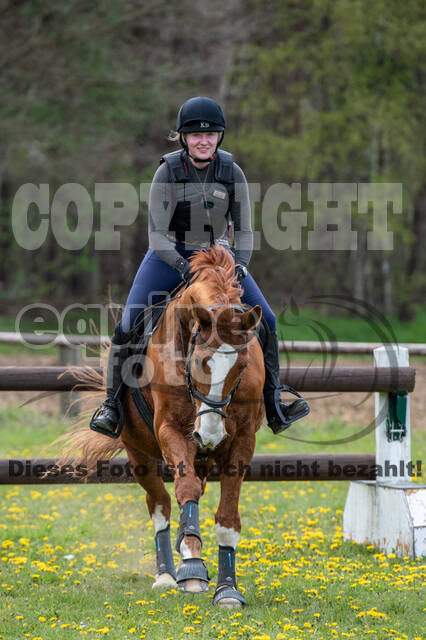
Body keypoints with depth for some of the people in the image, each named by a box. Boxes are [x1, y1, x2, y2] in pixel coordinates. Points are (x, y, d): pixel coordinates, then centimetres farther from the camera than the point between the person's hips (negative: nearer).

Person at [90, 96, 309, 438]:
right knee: (127, 328, -16)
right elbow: (156, 234, -16)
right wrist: (182, 265, -32)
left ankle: (273, 404, 5)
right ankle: (112, 403, -1)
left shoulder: (232, 173, -9)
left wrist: (240, 263, -21)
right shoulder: (167, 172, -16)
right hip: (169, 256, -2)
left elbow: (244, 231, -3)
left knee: (265, 321, -8)